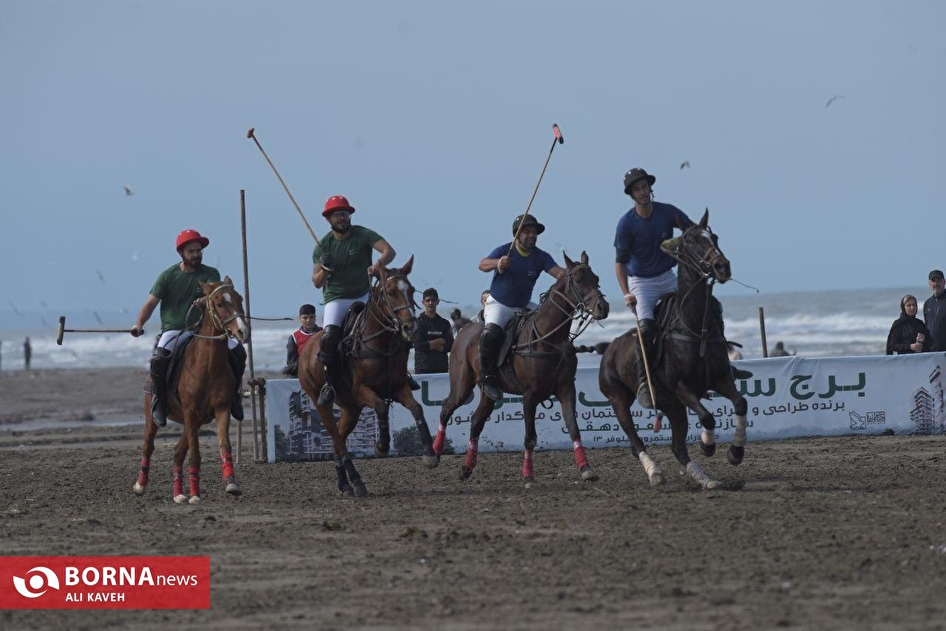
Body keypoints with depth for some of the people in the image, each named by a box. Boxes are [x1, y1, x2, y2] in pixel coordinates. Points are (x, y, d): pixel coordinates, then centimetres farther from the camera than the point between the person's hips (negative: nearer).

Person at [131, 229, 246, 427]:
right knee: (159, 358, -33)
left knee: (238, 351, -16)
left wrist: (206, 300, -43)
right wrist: (138, 324, -20)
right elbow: (151, 303, -2)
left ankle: (233, 393, 7)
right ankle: (158, 399, -9)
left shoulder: (210, 274, 3)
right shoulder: (169, 276, 0)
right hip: (173, 331, -2)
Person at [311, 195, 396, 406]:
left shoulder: (363, 235, -3)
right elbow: (317, 283, 2)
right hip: (336, 299, -1)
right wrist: (325, 269, -20)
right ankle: (329, 384, -16)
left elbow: (389, 251, -18)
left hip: (363, 295, 1)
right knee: (330, 335, -26)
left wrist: (378, 264, -39)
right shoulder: (323, 246, 2)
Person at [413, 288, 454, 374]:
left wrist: (431, 345, -9)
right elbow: (419, 346, -11)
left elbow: (450, 346, 2)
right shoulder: (418, 322, 1)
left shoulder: (444, 323, 12)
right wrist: (441, 341, -3)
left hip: (442, 368, 4)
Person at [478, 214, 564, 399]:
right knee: (492, 332, -31)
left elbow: (558, 272, -18)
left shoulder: (541, 257, -4)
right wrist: (498, 263, -47)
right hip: (498, 304, -5)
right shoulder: (505, 251, -12)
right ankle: (488, 377, -20)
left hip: (524, 306, 5)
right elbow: (482, 265, -24)